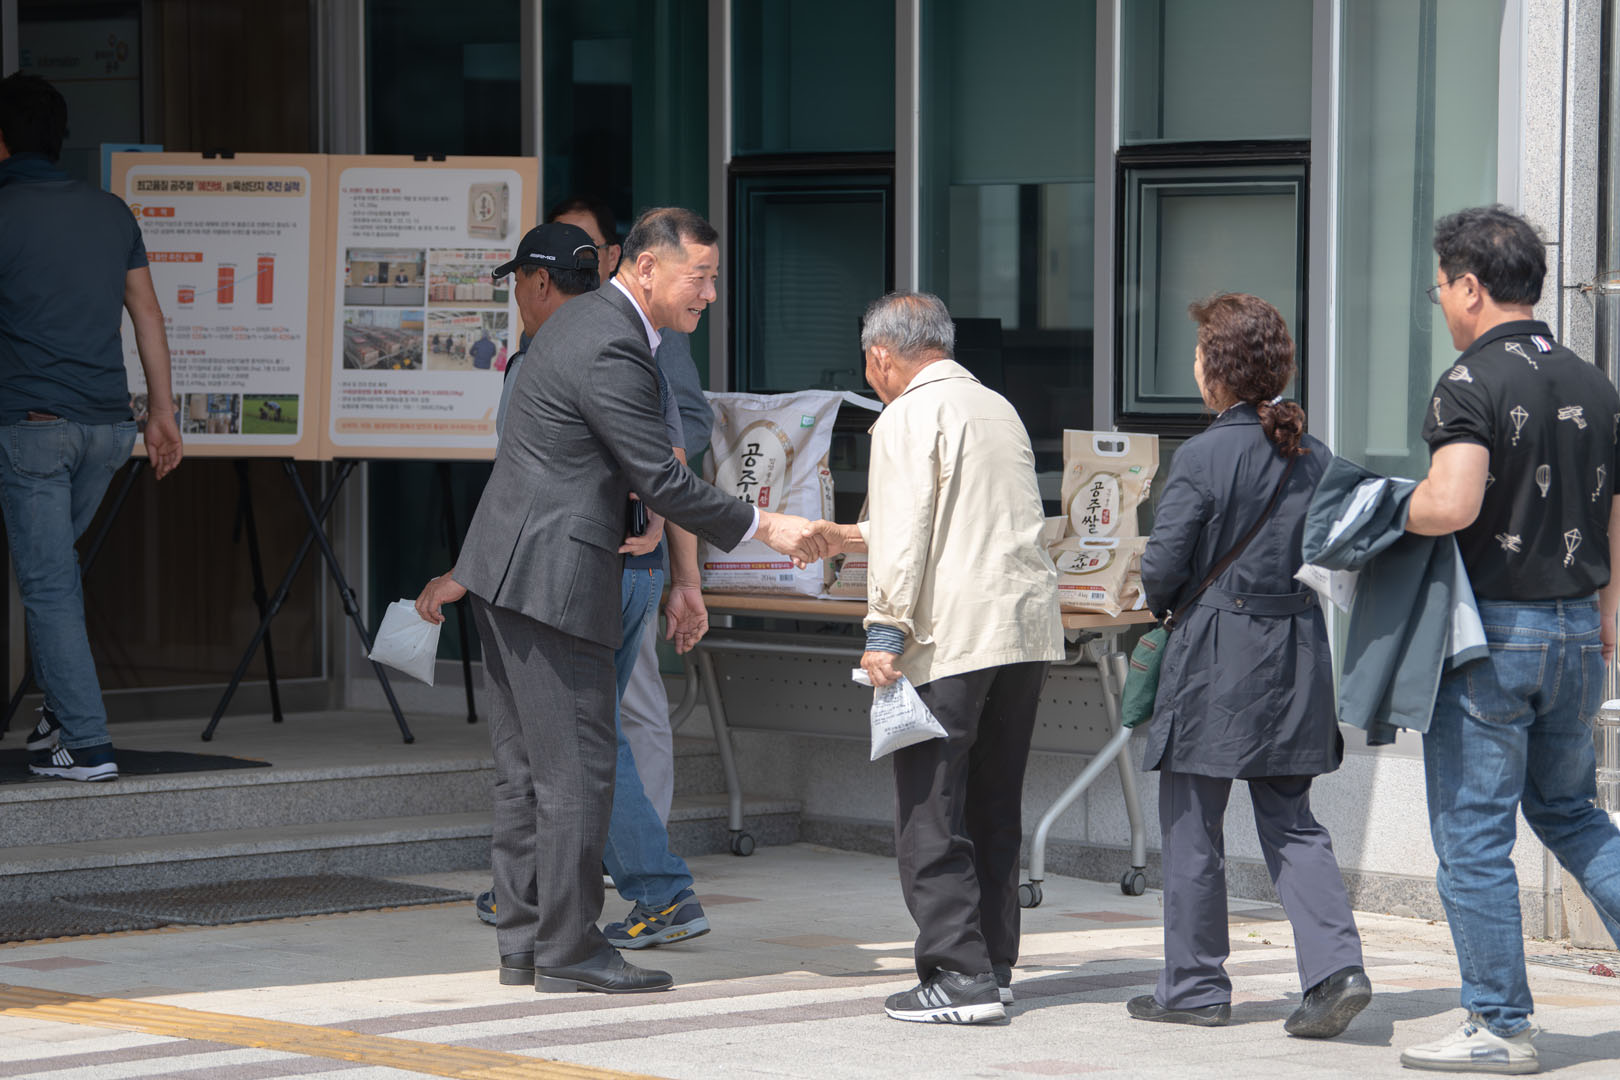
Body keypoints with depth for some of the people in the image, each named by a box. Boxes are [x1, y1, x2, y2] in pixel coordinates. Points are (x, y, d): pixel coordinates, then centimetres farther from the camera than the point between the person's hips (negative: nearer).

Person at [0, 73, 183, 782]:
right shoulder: (112, 213, 9)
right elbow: (147, 315, 13)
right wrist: (162, 411, 18)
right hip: (108, 424, 6)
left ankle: (86, 744, -6)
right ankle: (61, 709, 22)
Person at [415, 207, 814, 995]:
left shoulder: (585, 323, 16)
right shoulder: (610, 349, -17)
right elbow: (661, 481, -17)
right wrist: (759, 527, -9)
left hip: (508, 574, 11)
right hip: (551, 577, -11)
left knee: (527, 767, 12)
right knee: (576, 767, -5)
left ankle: (524, 940, 17)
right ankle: (567, 951, -1)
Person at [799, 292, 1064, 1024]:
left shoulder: (907, 419, -5)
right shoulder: (998, 409, 21)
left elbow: (906, 538, -15)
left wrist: (885, 632, -14)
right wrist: (851, 539, 40)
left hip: (952, 636, -8)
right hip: (1028, 629, 8)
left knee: (930, 812, -3)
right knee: (994, 809, 15)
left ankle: (960, 973, -8)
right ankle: (992, 964, 17)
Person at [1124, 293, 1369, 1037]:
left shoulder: (1202, 457, -13)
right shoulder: (1313, 457, 4)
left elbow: (1162, 565, -12)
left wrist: (1166, 604, 8)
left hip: (1215, 652, -6)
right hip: (1298, 648, 6)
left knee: (1192, 825, 6)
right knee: (1289, 819, 11)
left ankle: (1195, 985, 13)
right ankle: (1336, 967, -5)